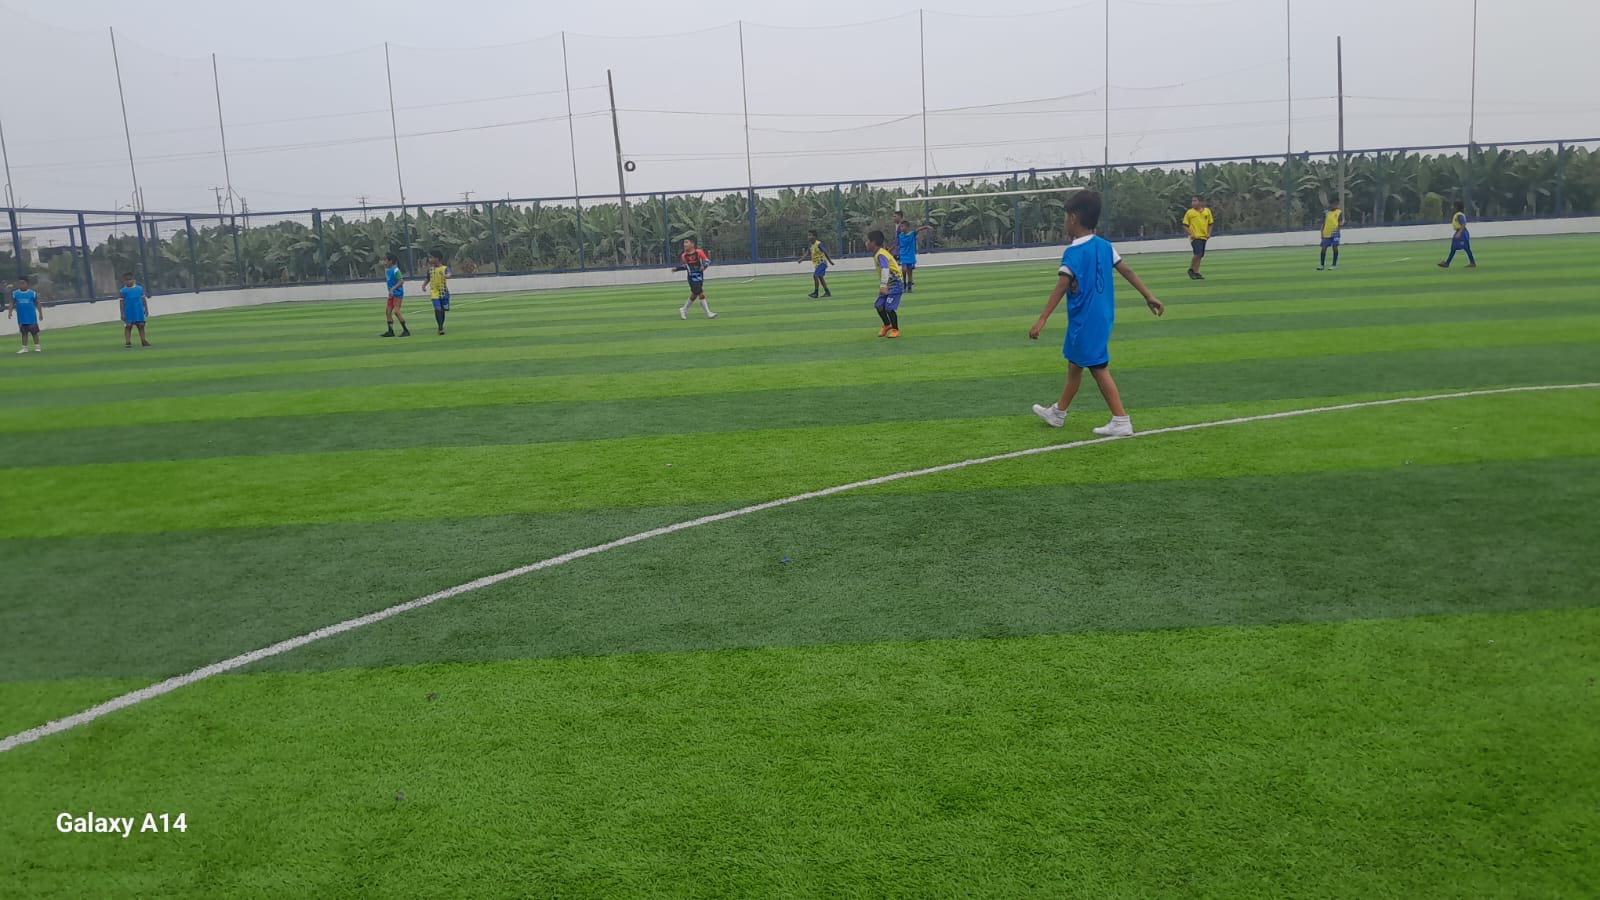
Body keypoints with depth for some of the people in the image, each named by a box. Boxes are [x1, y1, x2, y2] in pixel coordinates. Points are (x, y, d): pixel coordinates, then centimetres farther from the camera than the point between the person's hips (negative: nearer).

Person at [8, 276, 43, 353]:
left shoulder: (33, 293, -2)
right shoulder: (15, 293, 3)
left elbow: (37, 304, 3)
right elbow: (12, 304, 7)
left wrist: (40, 314, 2)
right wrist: (10, 312, -6)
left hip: (31, 317, -2)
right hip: (22, 318, 2)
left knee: (34, 332, 1)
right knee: (24, 332, 8)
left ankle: (37, 347, 10)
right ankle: (24, 348, 13)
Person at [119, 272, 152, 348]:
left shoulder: (139, 288, 4)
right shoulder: (123, 291, -2)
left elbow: (143, 299, 9)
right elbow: (122, 302, -2)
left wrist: (146, 309, 7)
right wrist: (122, 313, -6)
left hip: (139, 311, 2)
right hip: (128, 312, -2)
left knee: (141, 325, 6)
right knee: (128, 326, -1)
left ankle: (143, 341, 11)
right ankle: (127, 342, 0)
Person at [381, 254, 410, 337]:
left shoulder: (395, 270, -14)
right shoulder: (387, 270, 12)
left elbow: (401, 281, -20)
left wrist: (393, 289, -25)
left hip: (398, 293, -9)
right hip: (391, 294, 9)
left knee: (396, 311, -13)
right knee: (388, 311, 5)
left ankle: (406, 330, -6)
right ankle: (390, 331, 10)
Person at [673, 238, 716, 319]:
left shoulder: (699, 252, -5)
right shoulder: (684, 256, 0)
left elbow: (707, 260, -2)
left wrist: (704, 265, -21)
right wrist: (676, 268, 3)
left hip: (700, 276, 2)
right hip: (692, 277, -2)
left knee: (694, 295, 11)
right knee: (701, 294, -9)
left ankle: (684, 310, 31)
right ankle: (708, 313, -3)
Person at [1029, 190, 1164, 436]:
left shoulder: (1073, 253, -16)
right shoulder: (1105, 245, 6)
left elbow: (1060, 288, -23)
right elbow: (1127, 271, 8)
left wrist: (1042, 320, -26)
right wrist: (1149, 296, 16)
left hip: (1085, 320, -8)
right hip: (1102, 316, 8)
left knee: (1098, 369, -3)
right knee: (1074, 364, 19)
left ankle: (1121, 421, -3)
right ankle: (1058, 412, 33)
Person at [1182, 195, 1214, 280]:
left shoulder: (1207, 211, 6)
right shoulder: (1189, 213, -3)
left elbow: (1210, 223, 14)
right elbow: (1185, 225, -1)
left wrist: (1209, 233, 1)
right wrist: (1191, 234, -12)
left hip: (1204, 237, 4)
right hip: (1195, 237, -4)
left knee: (1200, 255, 7)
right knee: (1198, 254, -17)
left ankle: (1196, 272, 13)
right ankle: (1191, 269, 1)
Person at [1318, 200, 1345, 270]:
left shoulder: (1340, 212, 4)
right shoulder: (1325, 212, 8)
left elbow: (1341, 223, 1)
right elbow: (1323, 224, 11)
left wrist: (1341, 225, -22)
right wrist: (1322, 234, 6)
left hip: (1335, 232, -2)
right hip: (1326, 233, 2)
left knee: (1335, 248, -5)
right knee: (1324, 248, 4)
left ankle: (1334, 265, 3)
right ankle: (1322, 265, 16)